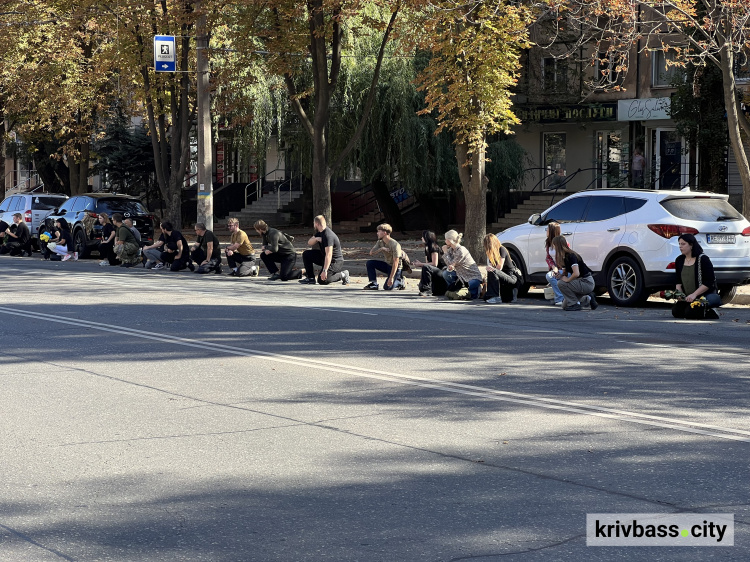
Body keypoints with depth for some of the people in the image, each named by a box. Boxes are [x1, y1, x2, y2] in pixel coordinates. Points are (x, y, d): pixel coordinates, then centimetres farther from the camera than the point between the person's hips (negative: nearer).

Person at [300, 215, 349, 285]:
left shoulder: (328, 236, -27)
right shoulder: (320, 232, 4)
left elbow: (329, 255, -32)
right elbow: (309, 243, 10)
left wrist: (324, 271, -35)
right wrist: (316, 239, -14)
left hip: (335, 261, -9)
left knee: (322, 280, -22)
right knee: (306, 254, 2)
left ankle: (342, 275, -3)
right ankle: (310, 278, 4)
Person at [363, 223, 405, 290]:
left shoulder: (395, 245, -25)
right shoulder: (380, 242, -1)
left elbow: (395, 263, -27)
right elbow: (371, 253, -6)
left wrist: (391, 278, -31)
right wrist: (381, 249, -24)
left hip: (395, 268, -7)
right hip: (386, 265, 7)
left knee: (388, 287, -22)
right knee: (369, 263, -11)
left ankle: (400, 282, 8)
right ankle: (374, 284, -5)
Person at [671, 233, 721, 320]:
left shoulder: (703, 259, -10)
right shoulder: (679, 260, 10)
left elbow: (709, 282, -15)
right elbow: (678, 281, 15)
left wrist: (694, 294, -22)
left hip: (706, 295, -7)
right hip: (687, 298, 7)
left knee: (690, 312, -29)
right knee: (676, 311, -17)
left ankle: (710, 314, -1)